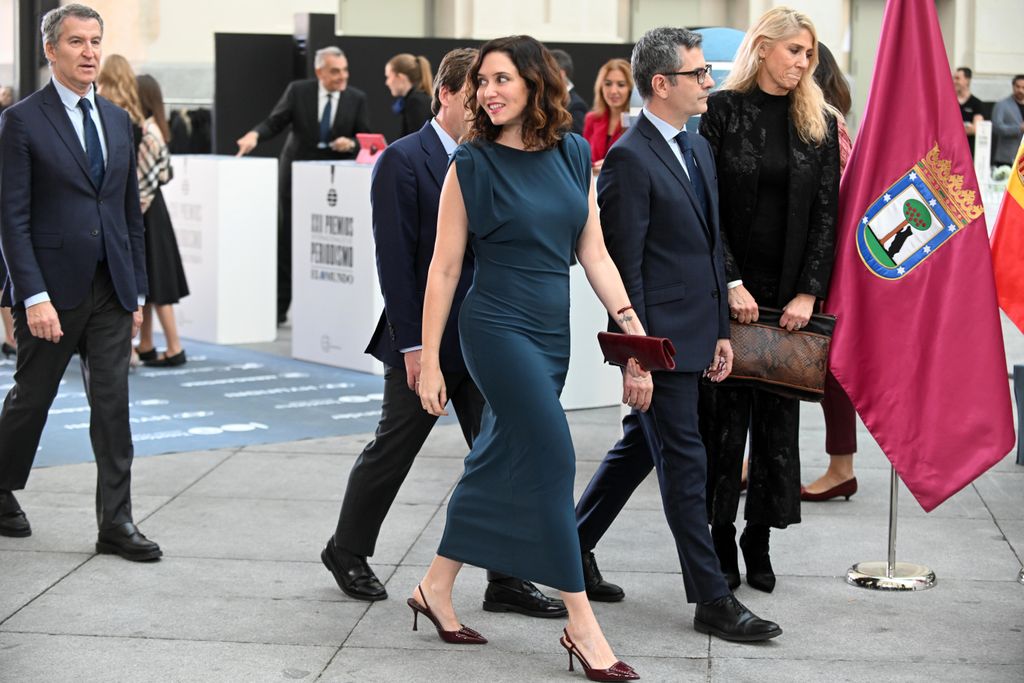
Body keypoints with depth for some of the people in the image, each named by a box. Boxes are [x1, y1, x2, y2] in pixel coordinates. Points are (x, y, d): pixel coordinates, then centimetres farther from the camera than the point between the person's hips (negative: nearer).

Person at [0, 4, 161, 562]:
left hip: (110, 290, 5)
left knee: (113, 405, 1)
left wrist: (137, 292, 11)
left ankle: (116, 523, 5)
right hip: (52, 289, -4)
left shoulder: (117, 120, 11)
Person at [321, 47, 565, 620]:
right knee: (391, 453, 8)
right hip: (425, 341, -6)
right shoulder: (404, 161, -10)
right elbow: (395, 260, -14)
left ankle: (506, 580, 9)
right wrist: (412, 346, -17)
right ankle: (347, 552, 29)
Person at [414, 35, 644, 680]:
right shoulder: (472, 164, -6)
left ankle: (437, 589, 28)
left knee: (497, 463, 12)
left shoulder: (574, 155, 6)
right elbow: (444, 269, -3)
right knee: (553, 460, -9)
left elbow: (593, 253, 8)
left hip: (552, 332, 5)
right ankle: (582, 625, -2)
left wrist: (632, 325, 0)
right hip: (498, 328, -5)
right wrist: (428, 360, -4)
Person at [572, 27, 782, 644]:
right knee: (685, 464, -2)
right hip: (660, 339, -9)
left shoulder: (699, 148, 14)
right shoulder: (630, 159, -14)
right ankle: (713, 600, 5)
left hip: (695, 334, 9)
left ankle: (573, 548, 34)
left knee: (639, 448, 18)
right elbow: (623, 264, -15)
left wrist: (722, 331, 16)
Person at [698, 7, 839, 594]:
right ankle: (720, 540, 11)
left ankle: (759, 540, 16)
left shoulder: (820, 123, 7)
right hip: (729, 289, -3)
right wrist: (731, 284, -14)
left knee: (779, 414, 6)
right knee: (725, 412, 1)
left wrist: (809, 292, -7)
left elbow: (826, 213, 3)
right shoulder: (722, 112, -2)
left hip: (792, 293, 3)